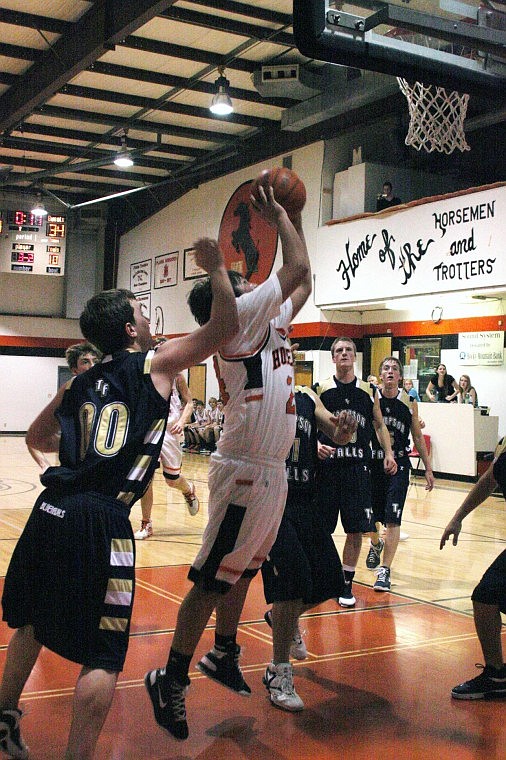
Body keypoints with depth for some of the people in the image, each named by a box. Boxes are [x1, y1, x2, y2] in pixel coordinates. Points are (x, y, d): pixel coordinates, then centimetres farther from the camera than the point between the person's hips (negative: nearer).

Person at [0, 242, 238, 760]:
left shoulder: (80, 383, 17)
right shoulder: (156, 364, 1)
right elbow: (225, 327, 2)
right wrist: (215, 267, 13)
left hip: (51, 510, 7)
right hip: (101, 522, -7)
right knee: (103, 655, 2)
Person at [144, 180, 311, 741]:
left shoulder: (269, 322, 14)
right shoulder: (240, 318, -11)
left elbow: (303, 282, 24)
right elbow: (297, 268, -12)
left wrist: (290, 219, 20)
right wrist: (278, 216, 2)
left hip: (270, 473, 9)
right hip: (245, 473, -9)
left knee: (242, 570, 20)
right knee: (212, 580, -3)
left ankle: (223, 656, 35)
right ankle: (171, 681, 6)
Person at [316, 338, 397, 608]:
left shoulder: (369, 391, 8)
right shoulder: (321, 390, 2)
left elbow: (379, 425, 16)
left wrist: (388, 453, 2)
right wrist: (317, 445, -16)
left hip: (358, 466, 1)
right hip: (327, 464, -1)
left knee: (356, 529, 1)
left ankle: (346, 584, 14)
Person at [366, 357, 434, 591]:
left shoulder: (408, 402, 0)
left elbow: (418, 437, 9)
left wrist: (428, 469, 9)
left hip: (399, 465, -1)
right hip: (373, 463, 1)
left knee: (392, 519, -9)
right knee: (370, 516, 12)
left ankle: (384, 570, -1)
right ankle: (376, 544, 46)